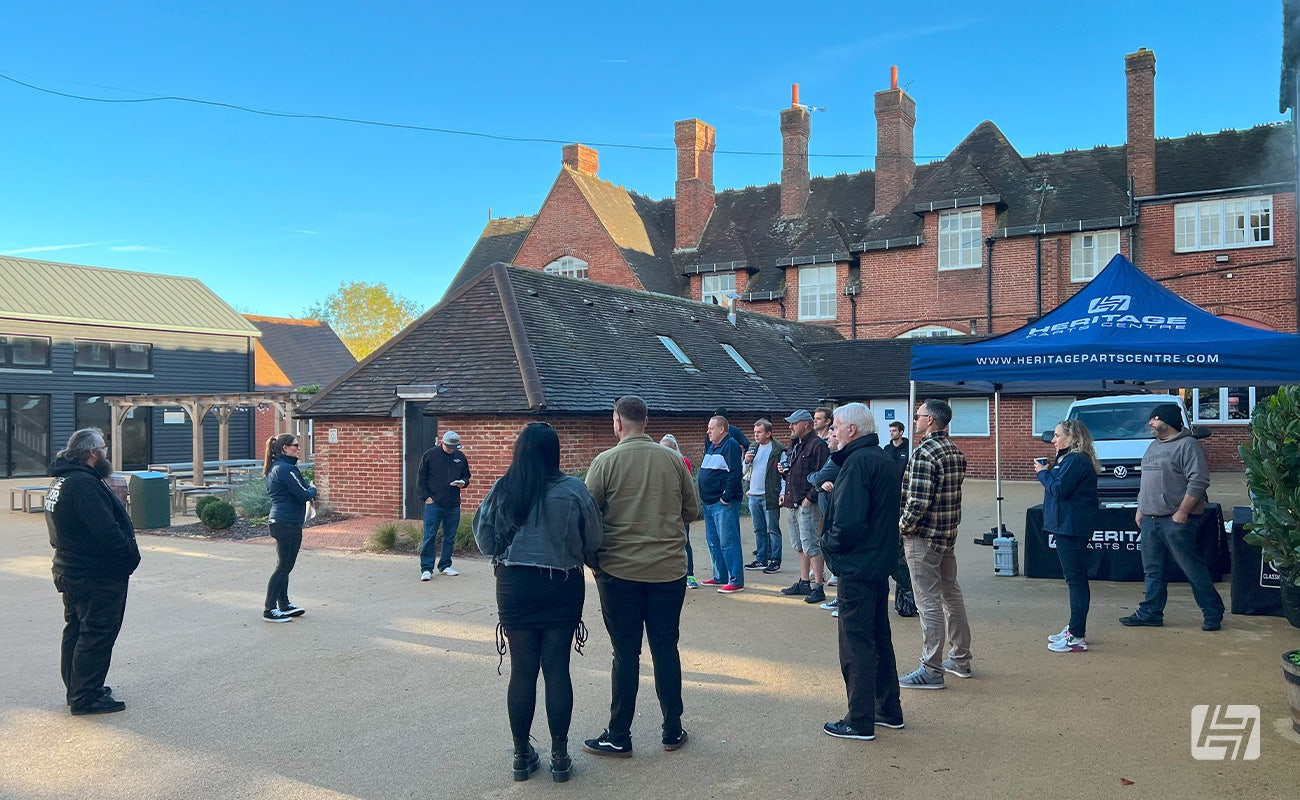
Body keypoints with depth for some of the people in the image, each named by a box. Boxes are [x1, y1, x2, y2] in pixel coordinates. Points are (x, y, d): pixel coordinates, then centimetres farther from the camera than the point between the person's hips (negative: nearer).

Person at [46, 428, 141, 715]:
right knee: (97, 634, -2)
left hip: (71, 571, 11)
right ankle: (86, 697, 5)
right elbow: (107, 532, -31)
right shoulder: (84, 484, -24)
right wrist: (132, 556, -16)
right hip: (98, 576, -11)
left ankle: (76, 689, 31)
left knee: (76, 631, 19)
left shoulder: (60, 481, 11)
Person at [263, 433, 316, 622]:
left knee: (284, 566, 17)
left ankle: (284, 605, 26)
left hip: (278, 520, 10)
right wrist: (313, 490, 2)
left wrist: (308, 491, 8)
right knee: (284, 567, -3)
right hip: (288, 523, -10)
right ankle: (270, 610, 2)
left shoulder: (274, 467, 13)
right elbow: (303, 495, -19)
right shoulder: (287, 469, -17)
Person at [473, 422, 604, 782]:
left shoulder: (501, 490, -6)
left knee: (522, 671, 9)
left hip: (515, 586, 1)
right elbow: (594, 540, -3)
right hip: (562, 587, -1)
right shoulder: (574, 490, -10)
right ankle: (559, 756, 15)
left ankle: (522, 754, 20)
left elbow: (483, 538, 2)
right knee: (557, 670, 7)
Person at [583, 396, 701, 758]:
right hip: (669, 571, 2)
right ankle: (672, 731, 22)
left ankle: (618, 737, 15)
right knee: (666, 649, 13)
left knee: (626, 654, 6)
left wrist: (592, 561, 8)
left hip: (620, 573, -2)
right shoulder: (674, 460, 0)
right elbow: (692, 512, 7)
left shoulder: (606, 462, -8)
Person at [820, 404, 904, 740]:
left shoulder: (857, 462, -19)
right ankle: (889, 709, 29)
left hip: (857, 567, -10)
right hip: (880, 563, 10)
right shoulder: (882, 459, 11)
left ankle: (860, 721, 8)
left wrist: (828, 544, -10)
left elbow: (848, 522, -27)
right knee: (879, 638, 19)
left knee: (856, 644, 0)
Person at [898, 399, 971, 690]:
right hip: (948, 535, 9)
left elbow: (918, 501, -24)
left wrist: (903, 525, -10)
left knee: (929, 603, -3)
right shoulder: (956, 452, 9)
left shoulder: (924, 453, -19)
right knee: (951, 595, 18)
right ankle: (960, 659, 29)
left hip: (923, 537, -9)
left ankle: (931, 671, 3)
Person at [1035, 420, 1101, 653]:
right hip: (1067, 526, 11)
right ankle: (1074, 629, 25)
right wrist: (1047, 472, 5)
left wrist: (1043, 473, -7)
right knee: (1075, 579, 16)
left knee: (1076, 579, -7)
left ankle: (1077, 638, -4)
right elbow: (1059, 486, 18)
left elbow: (1059, 489, -21)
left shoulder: (1077, 460, -16)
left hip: (1072, 528, -11)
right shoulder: (1071, 458, 17)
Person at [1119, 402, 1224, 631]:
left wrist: (1182, 512, -20)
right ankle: (1150, 613, 17)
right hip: (1150, 519, 9)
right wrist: (1140, 509, 19)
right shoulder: (1154, 446, 18)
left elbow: (1198, 482, -17)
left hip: (1177, 520, -9)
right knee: (1152, 570, 11)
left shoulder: (1188, 445, -10)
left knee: (1193, 568, -2)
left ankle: (1213, 612, 9)